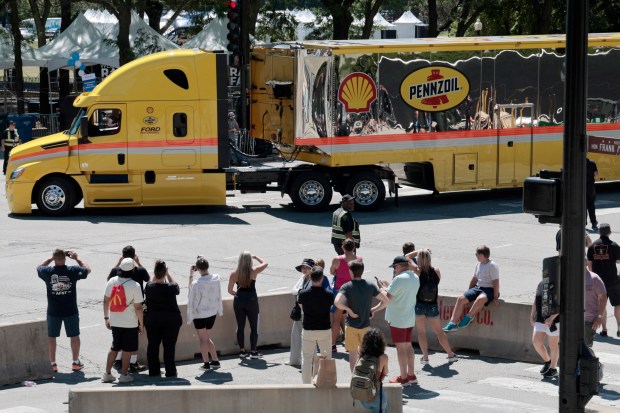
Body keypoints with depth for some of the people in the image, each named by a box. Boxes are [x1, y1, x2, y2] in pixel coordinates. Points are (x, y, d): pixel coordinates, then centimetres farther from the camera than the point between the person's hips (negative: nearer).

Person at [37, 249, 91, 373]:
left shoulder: (48, 272, -10)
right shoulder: (73, 271, -12)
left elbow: (39, 267, 14)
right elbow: (87, 269, 6)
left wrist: (51, 259, 13)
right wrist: (77, 258, 11)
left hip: (53, 311, 0)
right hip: (71, 310, 0)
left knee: (51, 336, 13)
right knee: (74, 336, 13)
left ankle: (52, 363, 15)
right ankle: (76, 363, 17)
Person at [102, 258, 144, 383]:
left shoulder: (112, 282, -3)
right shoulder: (134, 285, -16)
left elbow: (106, 300, 6)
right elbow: (138, 307, -14)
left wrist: (106, 317, 17)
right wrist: (141, 324, -4)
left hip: (115, 322, 5)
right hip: (130, 323, -5)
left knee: (114, 348, 18)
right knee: (127, 349, 8)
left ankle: (107, 373, 19)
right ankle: (124, 375, 12)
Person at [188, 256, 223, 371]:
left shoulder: (197, 284, -24)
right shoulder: (216, 279, -8)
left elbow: (193, 301, -17)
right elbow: (219, 296, 5)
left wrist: (190, 316, -6)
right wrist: (220, 310, 18)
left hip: (200, 314, -5)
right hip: (212, 313, 5)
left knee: (203, 339, 10)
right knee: (207, 338, 21)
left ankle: (206, 364, 16)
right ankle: (215, 361, 23)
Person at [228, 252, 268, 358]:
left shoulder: (234, 273, -4)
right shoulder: (254, 271, -10)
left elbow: (230, 290, 0)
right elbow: (265, 263, 8)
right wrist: (255, 257, 20)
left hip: (239, 301, 3)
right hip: (251, 300, -3)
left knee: (240, 327, 11)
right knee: (254, 327, 6)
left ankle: (242, 351, 16)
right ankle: (253, 351, 6)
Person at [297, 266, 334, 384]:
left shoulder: (303, 293, -12)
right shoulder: (328, 294, -14)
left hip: (308, 330, 0)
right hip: (325, 330, 0)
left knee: (306, 358, 10)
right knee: (326, 358, 12)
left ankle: (306, 384, 11)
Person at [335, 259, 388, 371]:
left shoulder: (346, 287, -12)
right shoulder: (370, 286, -2)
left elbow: (337, 302, -29)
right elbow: (385, 301, -2)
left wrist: (348, 309, -14)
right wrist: (373, 310, 4)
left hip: (351, 325, -3)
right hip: (366, 325, 3)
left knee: (353, 354, 8)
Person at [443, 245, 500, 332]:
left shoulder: (492, 265, -12)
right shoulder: (479, 264, 12)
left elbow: (496, 282, -16)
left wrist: (495, 297, -19)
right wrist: (469, 292, 20)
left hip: (489, 290, -8)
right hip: (478, 288, 8)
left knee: (481, 299, -42)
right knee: (461, 298, -12)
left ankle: (468, 317, -24)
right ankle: (452, 323, -15)